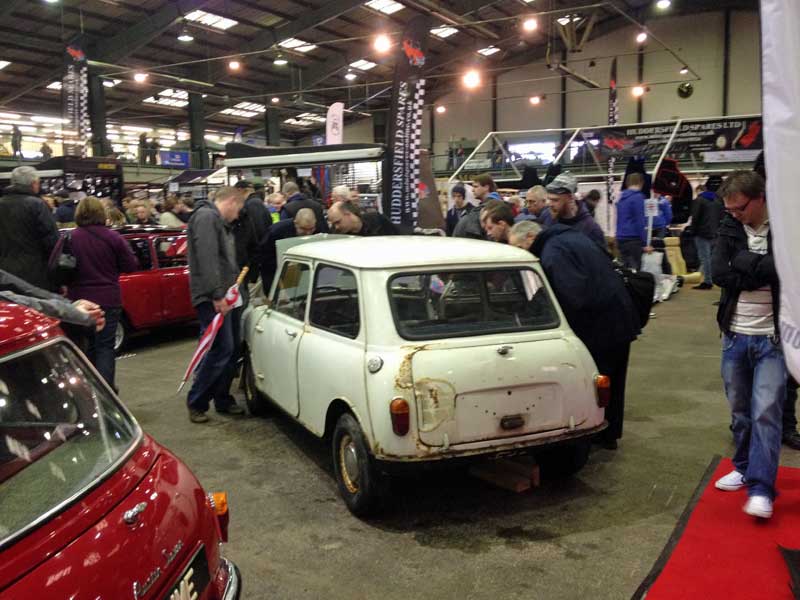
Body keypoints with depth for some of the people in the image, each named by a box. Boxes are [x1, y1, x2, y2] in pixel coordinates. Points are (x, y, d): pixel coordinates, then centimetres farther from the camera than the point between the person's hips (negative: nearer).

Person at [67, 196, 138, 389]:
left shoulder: (70, 238, -7)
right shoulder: (113, 238, -11)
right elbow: (131, 266, -4)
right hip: (108, 299, -2)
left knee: (85, 345, 17)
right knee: (105, 345, 5)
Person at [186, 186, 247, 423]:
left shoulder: (220, 222, 21)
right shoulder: (206, 216, -11)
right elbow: (207, 259, -21)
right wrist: (217, 295, -24)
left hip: (225, 296, 10)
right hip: (213, 298, -10)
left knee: (231, 350, 11)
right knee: (221, 349, -11)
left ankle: (223, 400, 21)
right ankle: (196, 403, 1)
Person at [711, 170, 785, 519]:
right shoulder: (730, 229, 3)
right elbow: (718, 273, -11)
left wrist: (743, 263, -20)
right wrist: (763, 271, -17)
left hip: (772, 338, -4)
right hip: (735, 335, 4)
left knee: (766, 413, -8)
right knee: (740, 411, 15)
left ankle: (761, 488, -2)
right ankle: (745, 468, 32)